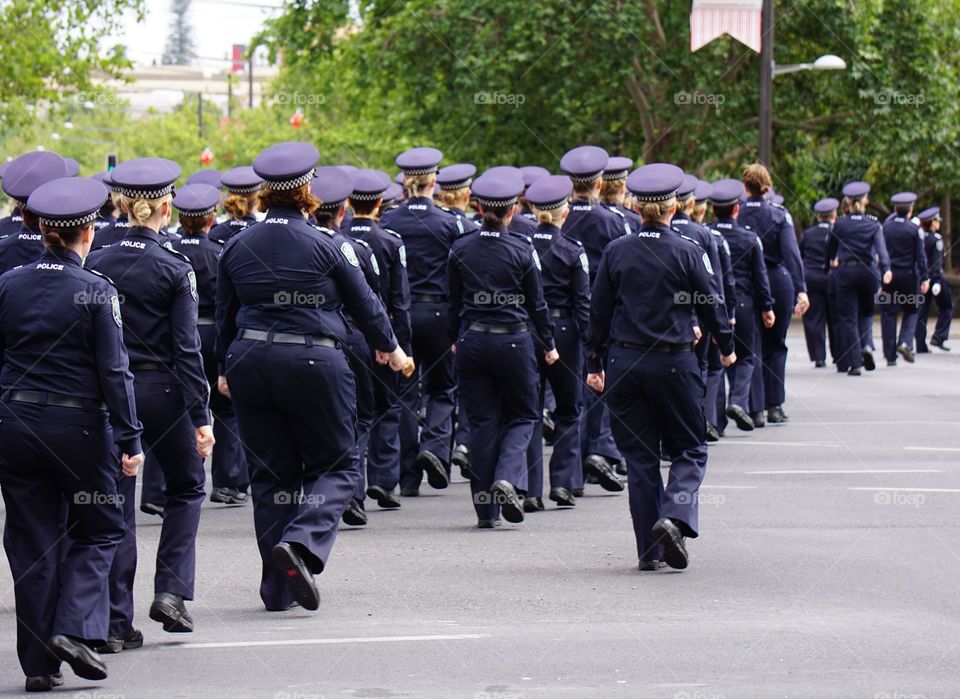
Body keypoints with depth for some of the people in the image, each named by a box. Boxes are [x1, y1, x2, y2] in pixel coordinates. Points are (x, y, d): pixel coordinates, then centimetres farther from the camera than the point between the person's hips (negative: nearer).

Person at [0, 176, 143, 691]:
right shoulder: (96, 291, -9)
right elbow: (113, 371, -11)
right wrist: (129, 441, -9)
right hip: (79, 428, -4)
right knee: (98, 528, 13)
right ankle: (75, 629, -6)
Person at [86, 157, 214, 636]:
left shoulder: (97, 265, 0)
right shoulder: (175, 270, -9)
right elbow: (187, 349, -11)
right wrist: (202, 417, -9)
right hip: (162, 390, -3)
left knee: (116, 503, 8)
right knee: (186, 487, 17)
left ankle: (116, 618, 5)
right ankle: (171, 591, 3)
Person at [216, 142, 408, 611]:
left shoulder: (237, 246, 4)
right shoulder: (327, 245, -8)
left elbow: (224, 316, 12)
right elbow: (363, 303, 1)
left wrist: (226, 369, 26)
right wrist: (388, 347, 19)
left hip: (251, 362, 4)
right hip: (314, 361, -4)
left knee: (271, 473, 10)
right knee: (336, 466, 8)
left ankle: (278, 588, 11)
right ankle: (301, 541, -19)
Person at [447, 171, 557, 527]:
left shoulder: (460, 249, -1)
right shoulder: (522, 249, -7)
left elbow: (454, 301, 6)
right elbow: (537, 303, -1)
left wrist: (454, 339, 20)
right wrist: (548, 344, 10)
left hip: (472, 341, 2)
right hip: (514, 341, -2)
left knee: (482, 420, 8)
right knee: (522, 415, 13)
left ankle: (485, 507, 7)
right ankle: (508, 478, -13)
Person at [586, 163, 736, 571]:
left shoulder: (616, 252, 0)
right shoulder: (687, 254, -7)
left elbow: (598, 312, 4)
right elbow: (710, 304, 0)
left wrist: (595, 363, 13)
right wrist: (726, 347, 17)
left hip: (624, 363, 3)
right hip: (673, 362, -2)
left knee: (639, 455, 8)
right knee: (690, 449, 10)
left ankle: (649, 551, 6)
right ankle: (674, 518, -16)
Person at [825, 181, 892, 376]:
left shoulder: (840, 223, -1)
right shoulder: (873, 224, 0)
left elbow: (830, 247, 13)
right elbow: (881, 248, -15)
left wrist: (831, 262, 33)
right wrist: (886, 269, -25)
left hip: (846, 272, -1)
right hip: (867, 271, 1)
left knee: (848, 317, 2)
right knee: (865, 312, 22)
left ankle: (854, 363, -6)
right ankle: (865, 345, -4)